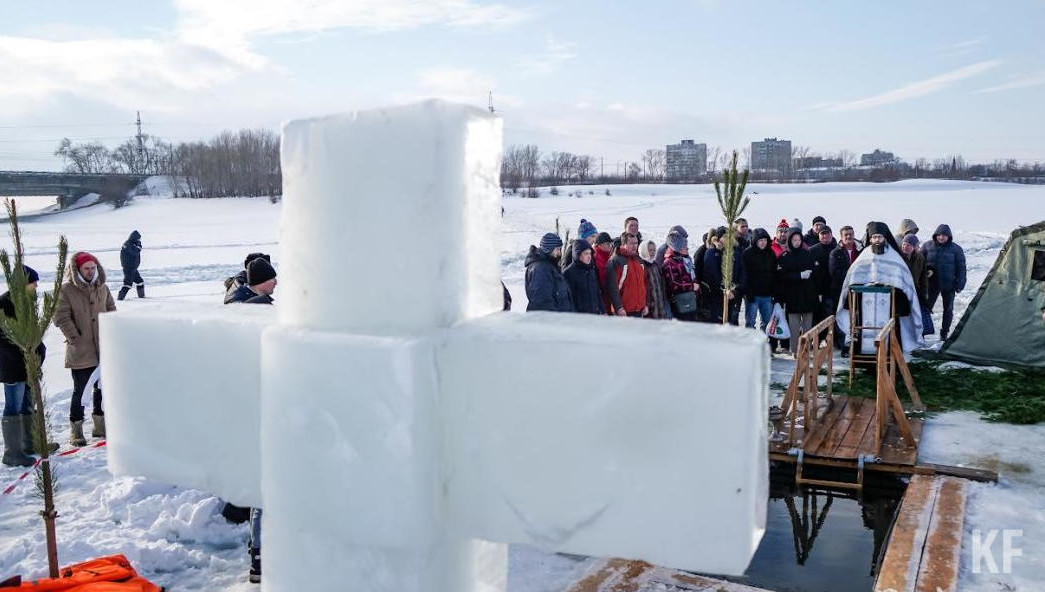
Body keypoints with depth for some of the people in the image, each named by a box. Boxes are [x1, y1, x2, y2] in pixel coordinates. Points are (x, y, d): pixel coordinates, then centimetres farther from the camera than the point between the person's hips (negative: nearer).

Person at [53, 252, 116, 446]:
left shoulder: (102, 288, 6)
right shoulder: (67, 290, -9)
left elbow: (111, 311, 15)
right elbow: (61, 318, -10)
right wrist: (75, 338, -12)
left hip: (103, 349, 5)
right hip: (80, 352, -5)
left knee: (102, 387, 13)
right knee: (80, 390, 0)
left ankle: (100, 426, 26)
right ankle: (76, 429, 11)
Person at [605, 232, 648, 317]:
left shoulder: (639, 261, 15)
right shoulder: (615, 261, -9)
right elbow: (612, 287, -14)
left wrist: (645, 305, 15)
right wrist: (618, 307, -19)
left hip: (639, 310, 7)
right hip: (623, 311, -7)